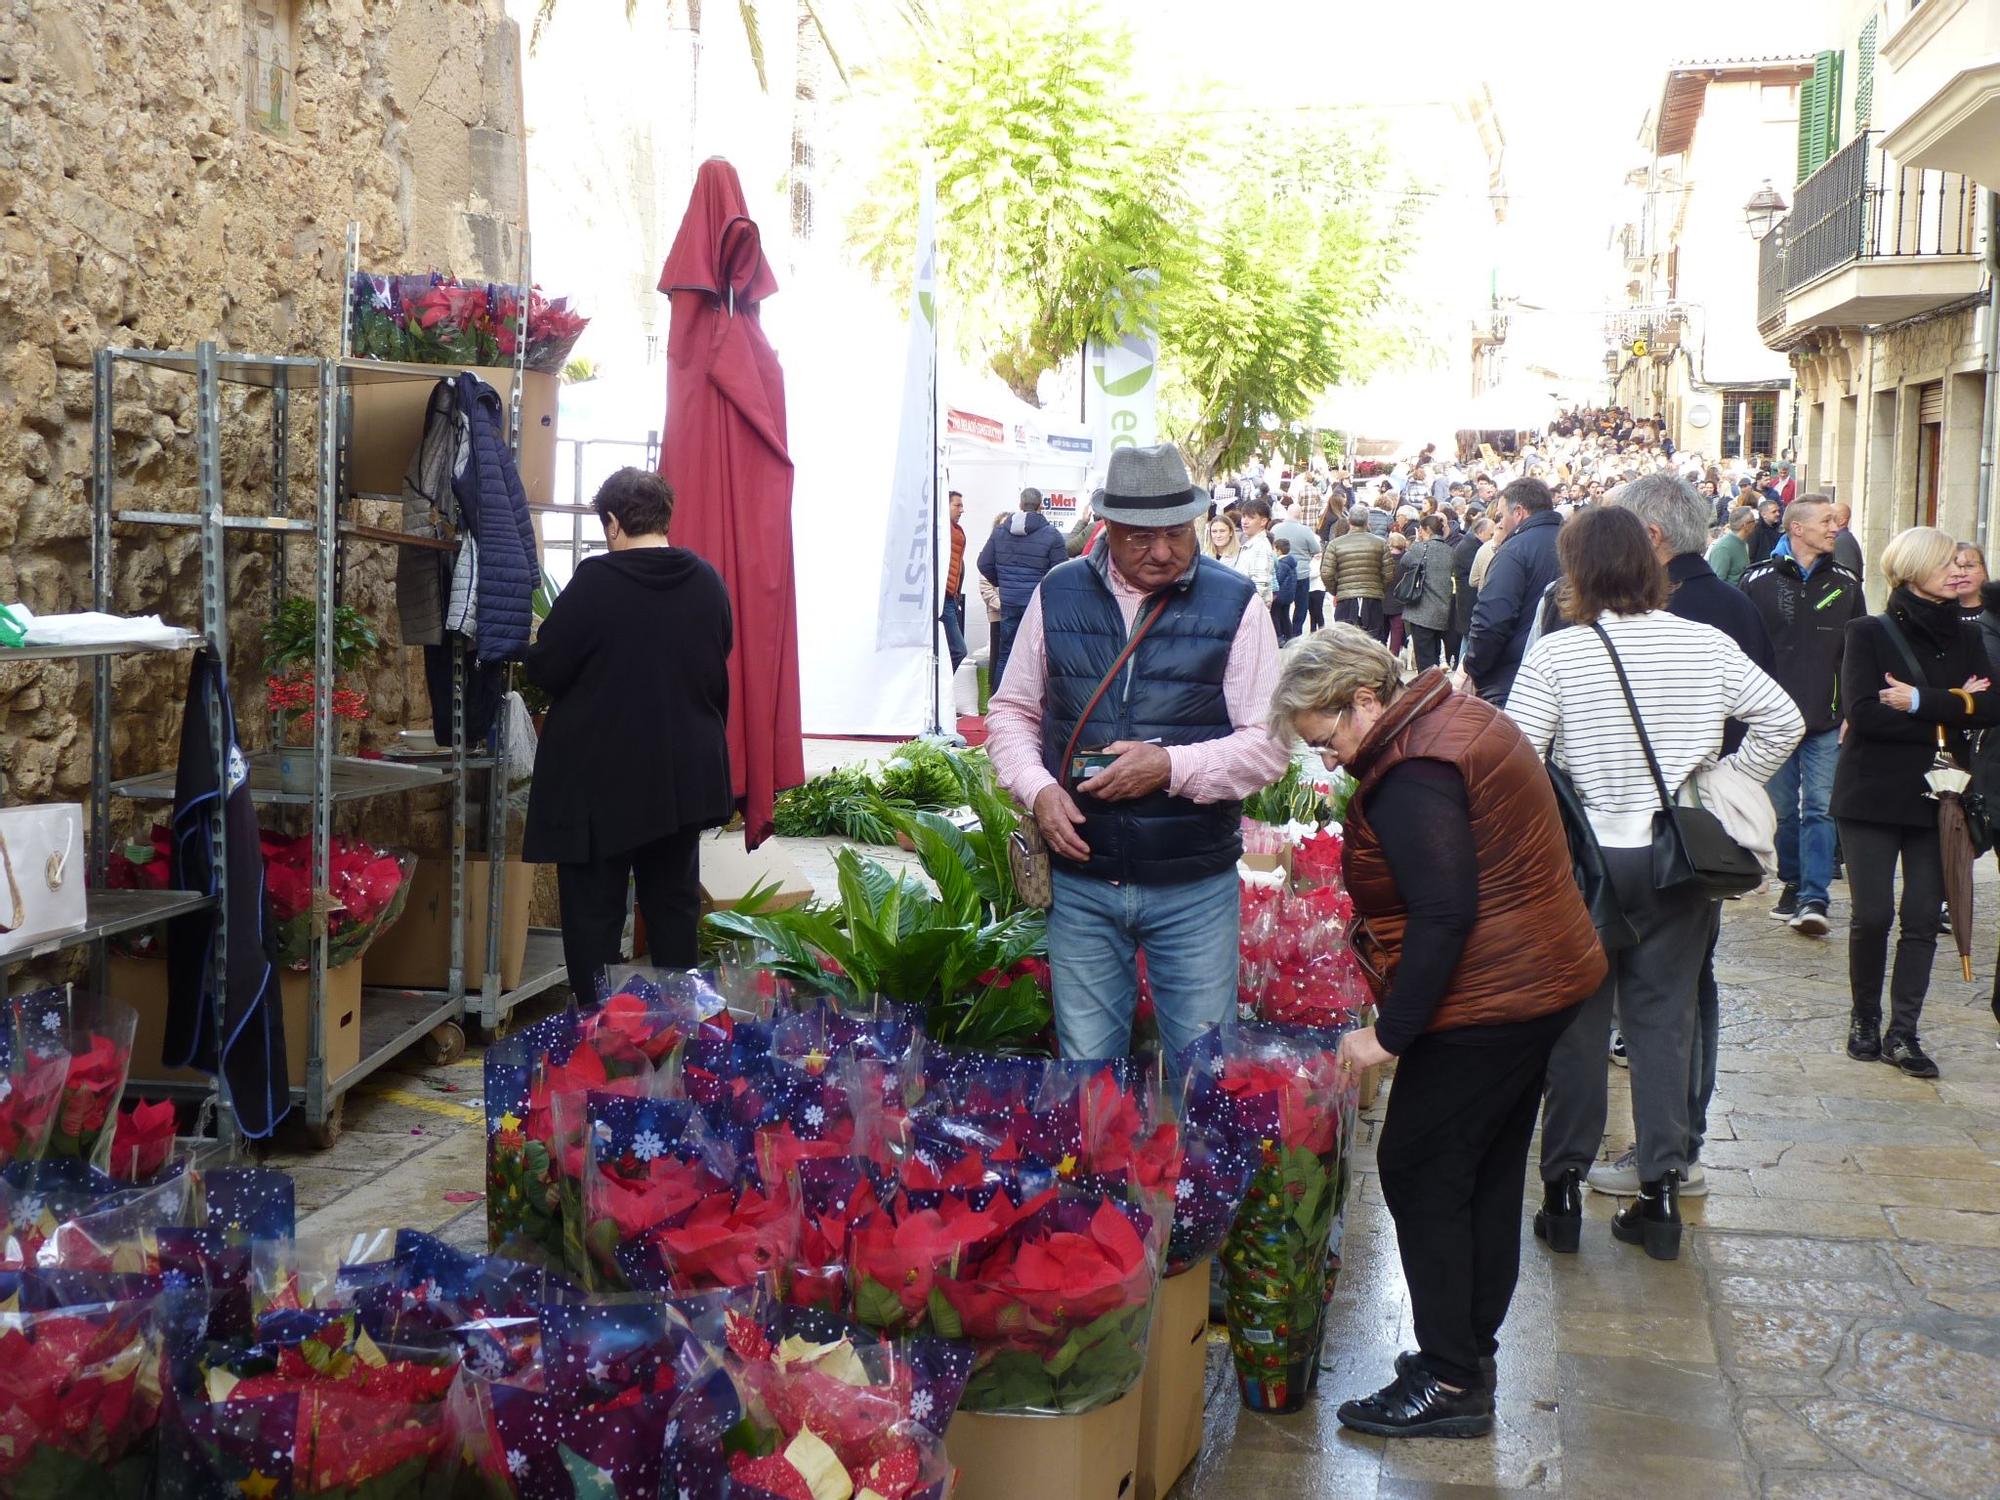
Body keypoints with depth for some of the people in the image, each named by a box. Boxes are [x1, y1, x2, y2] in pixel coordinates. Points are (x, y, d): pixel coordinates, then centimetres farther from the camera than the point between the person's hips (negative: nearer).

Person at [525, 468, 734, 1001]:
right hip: (685, 777, 5)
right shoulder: (707, 582, 2)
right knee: (675, 905, 15)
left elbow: (546, 669, -12)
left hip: (601, 781, -5)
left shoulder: (595, 581, -15)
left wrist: (536, 645, 9)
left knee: (593, 912, 4)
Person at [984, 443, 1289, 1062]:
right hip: (1081, 882, 2)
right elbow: (1012, 710, 11)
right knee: (1085, 1061, 12)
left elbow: (1268, 741, -6)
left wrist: (1172, 768, -20)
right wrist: (1038, 789, -8)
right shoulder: (1058, 595, 3)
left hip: (1194, 887, -2)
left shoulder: (1233, 605, -4)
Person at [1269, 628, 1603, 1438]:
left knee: (1418, 1169, 0)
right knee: (1489, 1172, 18)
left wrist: (1390, 1033, -20)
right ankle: (1471, 1349, 30)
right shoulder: (1459, 718, 11)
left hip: (1487, 1001, -11)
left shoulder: (1410, 777, -20)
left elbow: (1442, 915, -26)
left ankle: (1449, 1382, 8)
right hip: (1546, 977, 11)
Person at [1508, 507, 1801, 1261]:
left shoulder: (1558, 654, -13)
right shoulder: (1708, 646, -2)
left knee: (1576, 1021, 9)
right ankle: (1663, 1189, 13)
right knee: (1664, 1019, 10)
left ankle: (1564, 1189, 16)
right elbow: (1783, 722, 2)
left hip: (1584, 858, -2)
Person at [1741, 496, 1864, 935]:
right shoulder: (1758, 580, 0)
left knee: (1820, 809, -5)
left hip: (1827, 721, 1)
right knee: (1782, 808, 8)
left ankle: (1814, 899, -6)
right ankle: (1791, 883, 24)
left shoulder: (1845, 584, 7)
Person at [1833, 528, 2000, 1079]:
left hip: (1937, 797, 4)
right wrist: (1949, 713, -11)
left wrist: (1922, 701, -18)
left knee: (1923, 917, 1)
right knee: (1873, 914, -2)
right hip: (1873, 796, -3)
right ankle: (1864, 1019, 17)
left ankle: (1903, 1033, 8)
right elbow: (1863, 712, -16)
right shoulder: (1869, 633, -3)